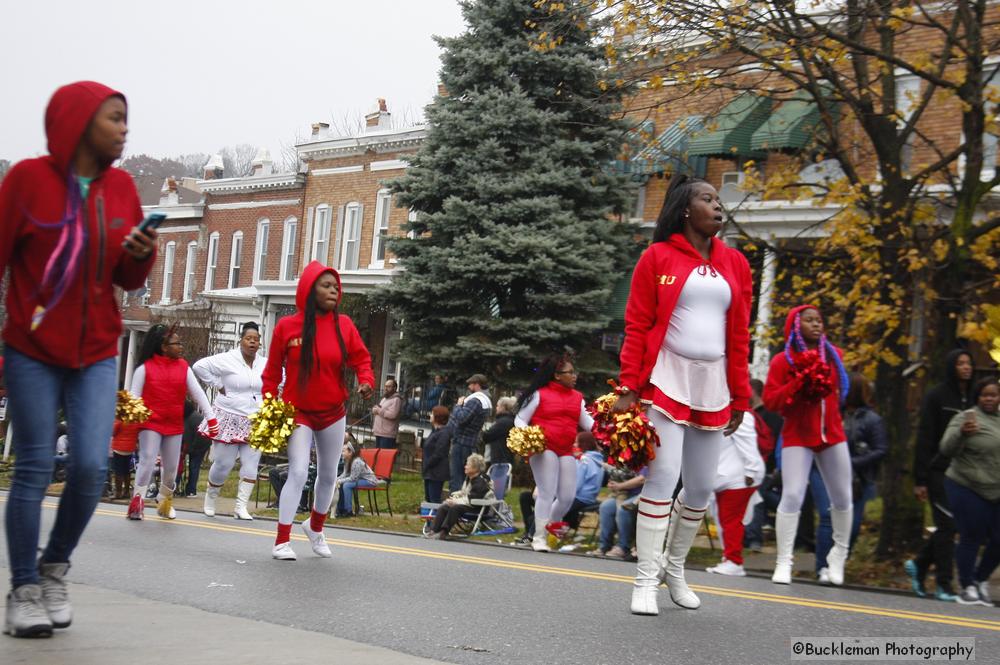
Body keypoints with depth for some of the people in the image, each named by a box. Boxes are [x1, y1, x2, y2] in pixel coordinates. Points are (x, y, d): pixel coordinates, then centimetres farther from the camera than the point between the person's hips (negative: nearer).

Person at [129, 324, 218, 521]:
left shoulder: (183, 367, 5)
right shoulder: (145, 367, -5)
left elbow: (198, 393, 6)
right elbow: (135, 395, -3)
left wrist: (211, 417, 2)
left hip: (174, 425, 4)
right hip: (150, 424, -4)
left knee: (171, 467, 10)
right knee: (147, 462, -14)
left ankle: (164, 501, 31)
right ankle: (137, 501, -3)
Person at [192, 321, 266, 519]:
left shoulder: (265, 364, 5)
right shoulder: (227, 360, -8)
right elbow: (199, 366, -10)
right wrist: (218, 385, -9)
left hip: (255, 422, 4)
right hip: (230, 419, -4)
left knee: (251, 464, -5)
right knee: (223, 464, 0)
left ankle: (241, 507, -2)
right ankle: (210, 496, 26)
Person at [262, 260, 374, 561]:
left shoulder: (344, 324, -2)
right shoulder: (287, 326, -8)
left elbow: (361, 358, 0)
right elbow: (272, 371, -2)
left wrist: (366, 381, -20)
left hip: (333, 413, 4)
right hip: (298, 412, -3)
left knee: (328, 476, 16)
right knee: (298, 473, -15)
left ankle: (315, 527, 41)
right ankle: (282, 541, -6)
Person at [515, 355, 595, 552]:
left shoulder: (577, 397, 12)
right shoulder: (540, 394, -2)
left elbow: (587, 423, 9)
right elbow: (520, 419, 1)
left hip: (566, 452, 5)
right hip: (543, 449, -5)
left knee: (567, 497, 4)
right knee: (547, 493, -7)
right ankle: (539, 538, 1)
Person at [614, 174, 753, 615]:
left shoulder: (735, 264, 13)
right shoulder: (658, 257, 1)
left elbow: (740, 335, 13)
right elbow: (636, 326, -2)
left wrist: (740, 396, 11)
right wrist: (628, 387, -9)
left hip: (712, 384, 5)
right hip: (666, 379, -5)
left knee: (702, 487, 8)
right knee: (662, 477, -10)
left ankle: (674, 568, 25)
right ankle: (646, 580, -3)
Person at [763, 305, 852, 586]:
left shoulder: (832, 354, 6)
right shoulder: (783, 360, -6)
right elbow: (770, 400, -11)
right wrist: (799, 384, -20)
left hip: (832, 435, 4)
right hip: (797, 437, -4)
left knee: (842, 498, 9)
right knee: (792, 497, -12)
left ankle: (839, 554, 29)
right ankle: (783, 563, -6)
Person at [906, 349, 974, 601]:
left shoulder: (972, 398, 11)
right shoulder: (936, 396, -4)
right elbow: (924, 439, -6)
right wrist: (920, 479, -11)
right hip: (940, 471, -5)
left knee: (948, 526, 6)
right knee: (947, 525, -4)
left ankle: (918, 564, 26)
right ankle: (943, 583, 4)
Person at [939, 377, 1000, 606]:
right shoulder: (967, 417, -8)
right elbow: (947, 449, -19)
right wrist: (962, 433, -36)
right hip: (967, 490, -6)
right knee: (972, 538, -3)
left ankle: (981, 579, 26)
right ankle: (967, 587, 10)